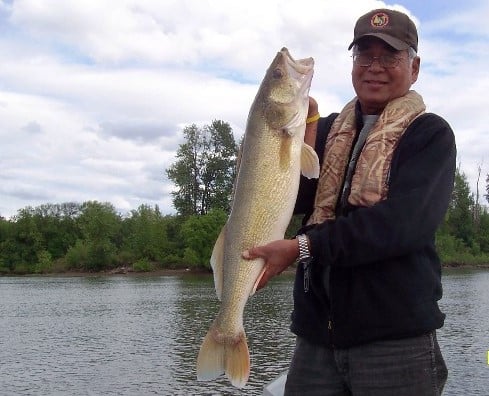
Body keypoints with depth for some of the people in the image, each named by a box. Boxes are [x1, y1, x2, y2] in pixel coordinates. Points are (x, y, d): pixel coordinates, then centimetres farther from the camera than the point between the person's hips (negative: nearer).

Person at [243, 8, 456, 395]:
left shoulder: (431, 134, -1)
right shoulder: (330, 130, 14)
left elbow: (403, 223, -16)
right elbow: (299, 199, -1)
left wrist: (303, 247, -22)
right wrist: (302, 122, -13)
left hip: (396, 338, -4)